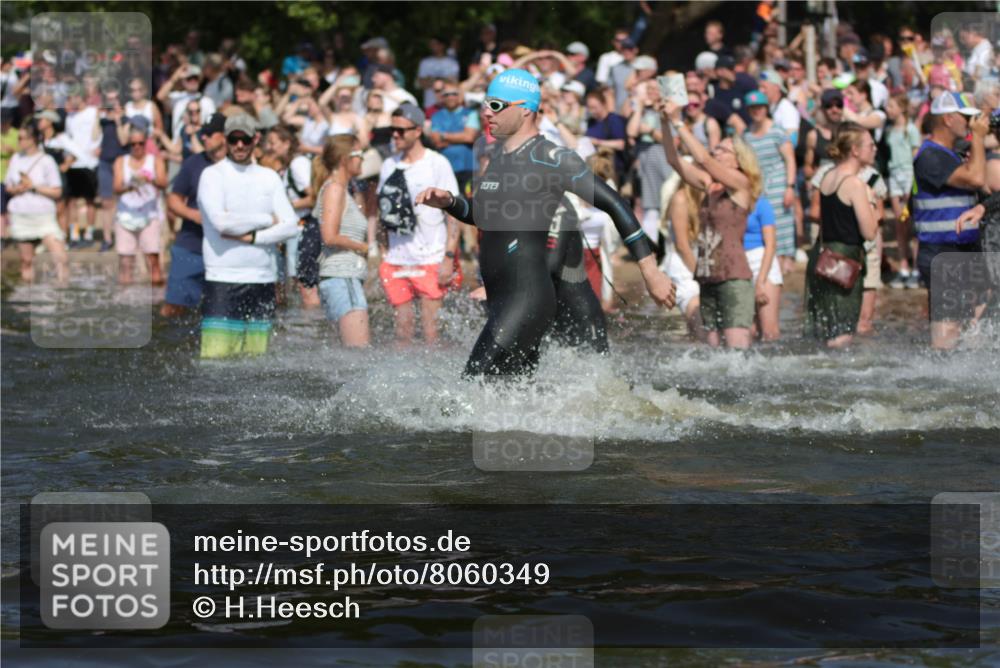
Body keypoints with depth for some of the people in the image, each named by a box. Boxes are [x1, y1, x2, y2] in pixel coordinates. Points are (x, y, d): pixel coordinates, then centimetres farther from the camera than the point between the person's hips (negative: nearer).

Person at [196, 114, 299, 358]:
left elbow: (290, 225, 4)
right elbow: (221, 222, -14)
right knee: (216, 357, -13)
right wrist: (267, 220, -2)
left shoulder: (269, 177, 14)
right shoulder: (213, 175, 1)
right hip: (223, 280, -4)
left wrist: (252, 237, -10)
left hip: (263, 280, 4)